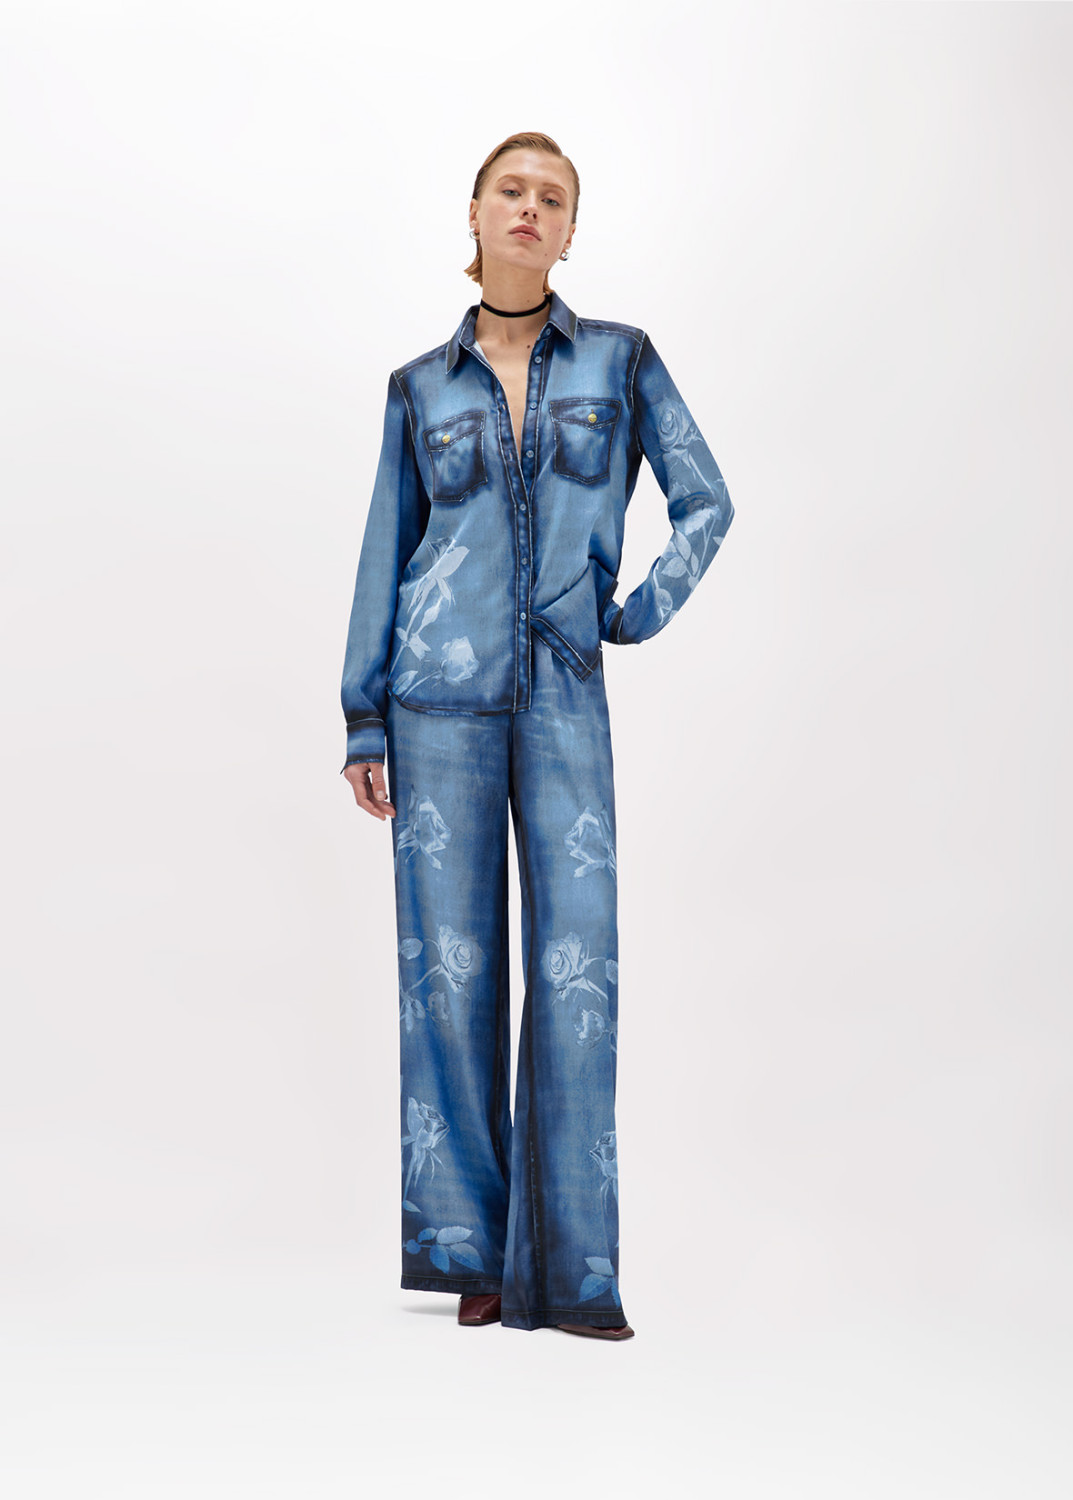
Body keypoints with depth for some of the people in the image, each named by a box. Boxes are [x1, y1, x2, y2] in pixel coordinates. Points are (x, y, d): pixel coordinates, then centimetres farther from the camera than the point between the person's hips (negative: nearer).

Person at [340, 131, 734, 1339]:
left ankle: (569, 1269, 1)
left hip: (564, 696, 0)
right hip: (441, 691, 0)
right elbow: (386, 555, 9)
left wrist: (643, 615, 0)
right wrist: (363, 720, 4)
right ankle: (469, 1250, 10)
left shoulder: (622, 359, 9)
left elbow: (705, 503, 10)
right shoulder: (420, 387, 10)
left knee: (579, 967, -6)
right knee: (450, 963, 0)